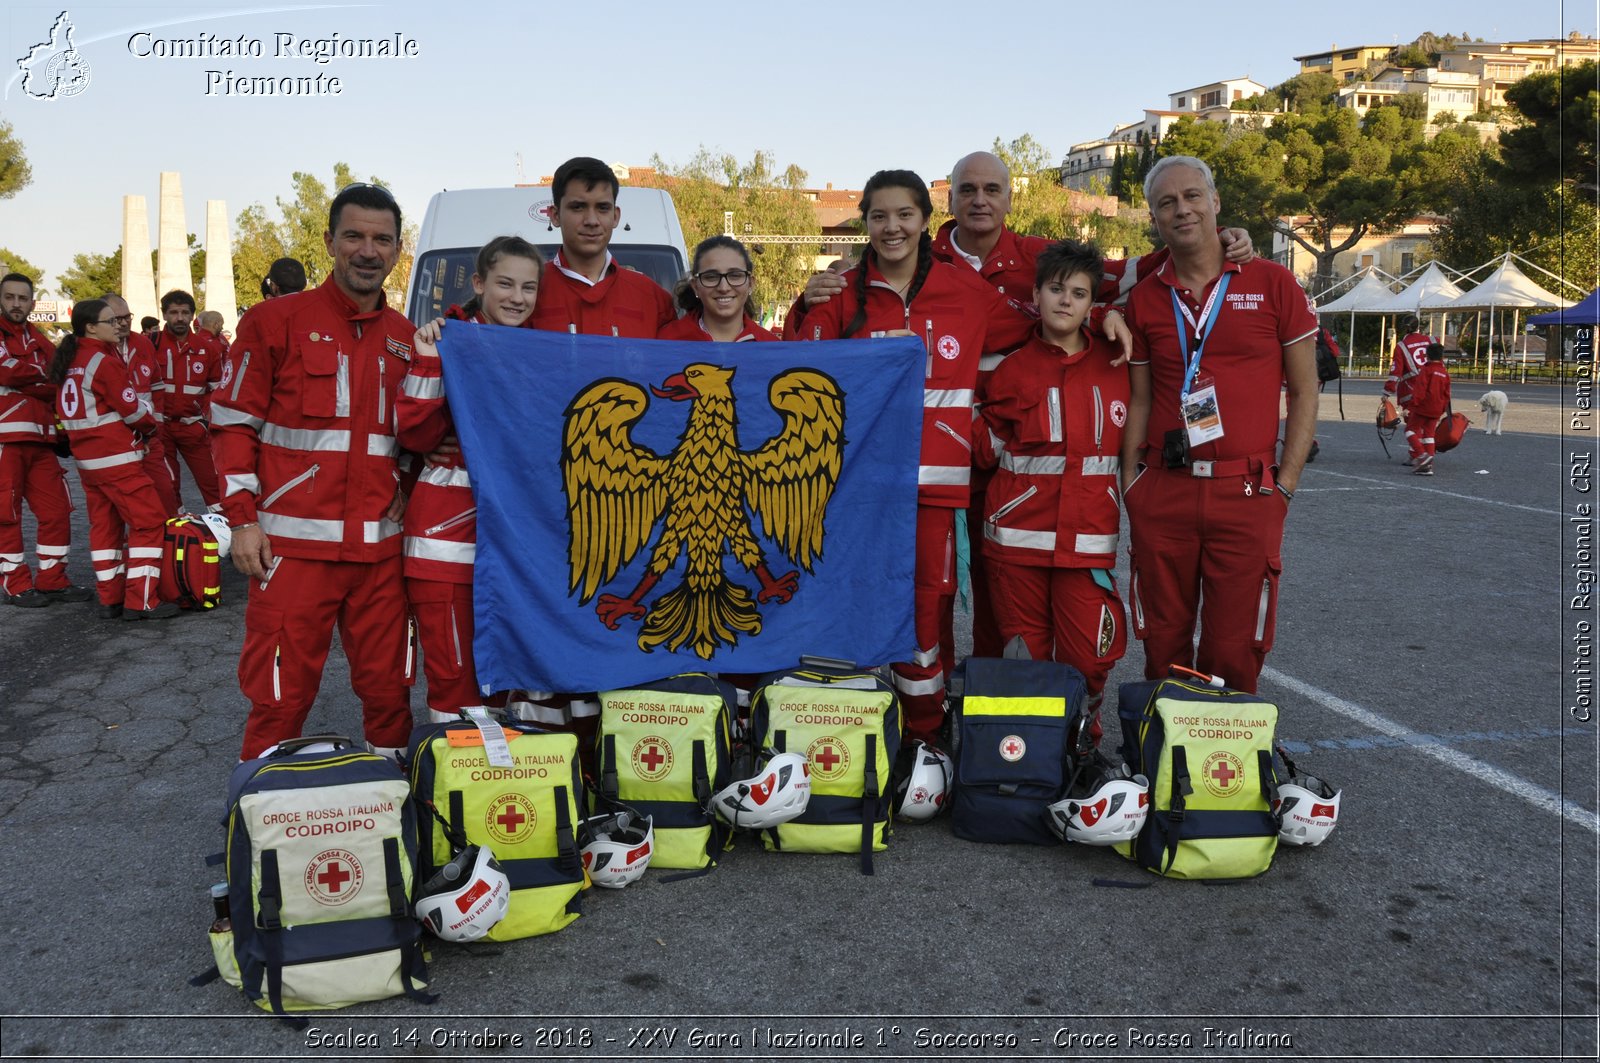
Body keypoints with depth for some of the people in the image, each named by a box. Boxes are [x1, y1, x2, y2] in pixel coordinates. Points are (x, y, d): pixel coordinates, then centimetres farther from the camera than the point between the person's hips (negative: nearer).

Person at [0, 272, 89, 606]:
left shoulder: (39, 341, 18)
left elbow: (57, 390, 13)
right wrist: (42, 374, -2)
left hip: (39, 440, 6)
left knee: (57, 510, 6)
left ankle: (52, 580, 15)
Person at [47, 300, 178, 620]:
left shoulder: (68, 362, 11)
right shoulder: (104, 361, -14)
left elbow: (74, 408, 14)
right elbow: (132, 410, -13)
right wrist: (152, 425, 5)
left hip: (85, 458, 9)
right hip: (116, 458, -9)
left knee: (104, 523, 13)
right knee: (149, 521, -4)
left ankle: (110, 599, 17)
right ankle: (141, 601, -6)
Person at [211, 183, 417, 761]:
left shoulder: (405, 338, 13)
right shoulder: (277, 320, 1)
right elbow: (234, 421, 0)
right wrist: (243, 518, -6)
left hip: (380, 546, 4)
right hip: (293, 544, -4)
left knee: (388, 688, 9)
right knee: (281, 695, -1)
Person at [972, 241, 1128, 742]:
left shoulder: (1117, 363, 7)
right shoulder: (1012, 370, 5)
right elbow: (986, 449, 6)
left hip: (1088, 536, 0)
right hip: (1018, 534, 0)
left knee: (1088, 657, -2)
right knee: (1026, 658, 6)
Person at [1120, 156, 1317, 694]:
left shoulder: (1272, 283, 1)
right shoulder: (1144, 298, 9)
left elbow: (1304, 391, 3)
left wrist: (1284, 485, -4)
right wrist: (1130, 482, 3)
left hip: (1246, 494, -2)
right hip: (1162, 494, 2)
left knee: (1232, 654, 1)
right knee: (1163, 645, 9)